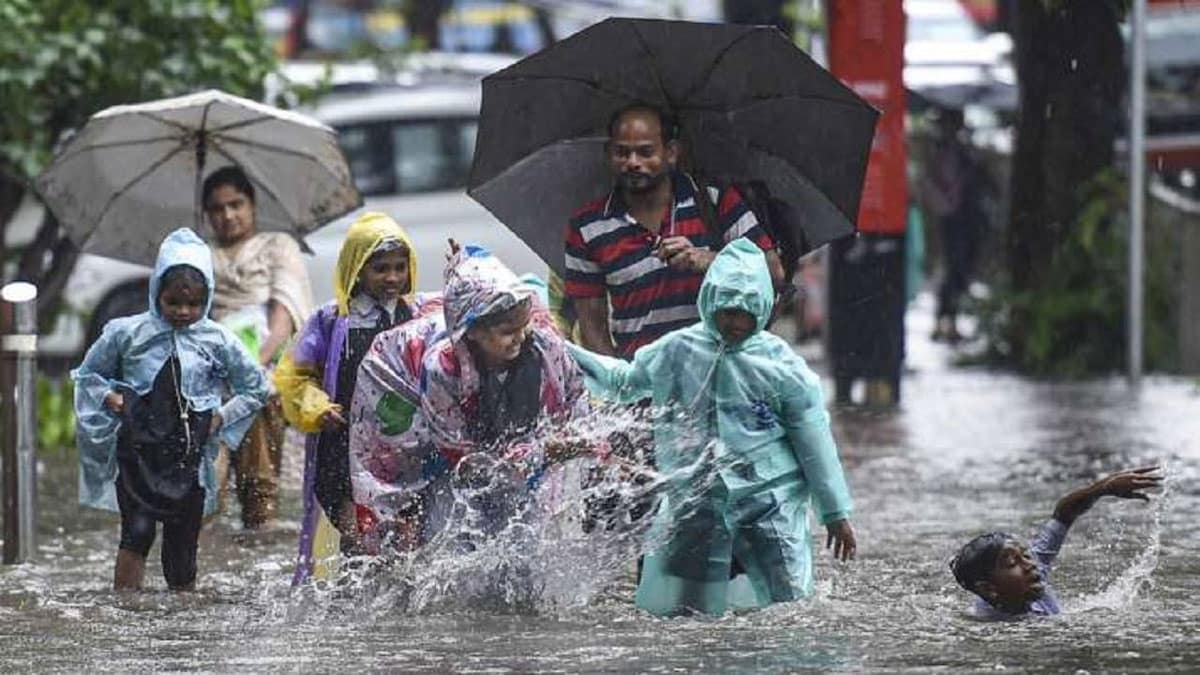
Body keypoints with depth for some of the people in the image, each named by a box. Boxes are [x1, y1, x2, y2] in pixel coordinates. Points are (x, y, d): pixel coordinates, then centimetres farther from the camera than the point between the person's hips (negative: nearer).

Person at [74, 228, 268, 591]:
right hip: (138, 452, -2)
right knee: (138, 531, -21)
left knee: (181, 551, 5)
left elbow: (255, 388, 14)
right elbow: (87, 374, 14)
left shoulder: (217, 341, 2)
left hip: (189, 460, 2)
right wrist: (110, 399, -4)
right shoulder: (127, 333, 0)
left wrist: (221, 417, 1)